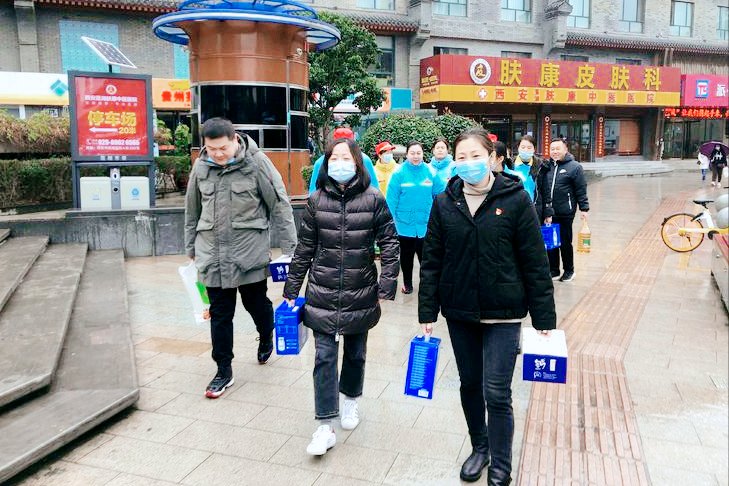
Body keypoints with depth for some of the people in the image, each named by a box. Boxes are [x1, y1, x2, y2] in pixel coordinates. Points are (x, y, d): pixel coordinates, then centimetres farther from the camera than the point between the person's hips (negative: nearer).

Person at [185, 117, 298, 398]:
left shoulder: (256, 162, -9)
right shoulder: (201, 166, 4)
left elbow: (280, 206, -6)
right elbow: (192, 210, 16)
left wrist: (290, 249, -7)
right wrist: (191, 247, 20)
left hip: (250, 251, -3)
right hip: (212, 253, 3)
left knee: (257, 304, 11)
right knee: (219, 313, 8)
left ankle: (266, 338, 44)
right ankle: (224, 371, 21)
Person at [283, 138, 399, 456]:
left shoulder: (373, 200, -4)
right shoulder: (317, 201, 1)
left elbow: (389, 244, -1)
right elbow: (304, 249, 5)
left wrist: (387, 287, -7)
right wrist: (291, 290, 6)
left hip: (360, 295, 0)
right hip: (322, 295, 1)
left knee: (355, 353, 16)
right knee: (324, 357, -1)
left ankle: (350, 400, 42)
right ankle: (326, 426, 7)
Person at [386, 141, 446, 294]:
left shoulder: (430, 172, -2)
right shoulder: (399, 173, -8)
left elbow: (440, 193, 3)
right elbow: (391, 198, -8)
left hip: (425, 223, 1)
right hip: (405, 223, -1)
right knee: (406, 255, 15)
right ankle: (407, 283, 32)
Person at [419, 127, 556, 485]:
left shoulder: (515, 199, -7)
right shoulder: (445, 203, 1)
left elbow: (535, 263, -5)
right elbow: (432, 261, 4)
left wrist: (544, 319, -5)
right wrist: (427, 313, 2)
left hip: (503, 314, -3)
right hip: (459, 312, 3)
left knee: (496, 393, -1)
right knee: (470, 385, 16)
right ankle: (480, 447, 40)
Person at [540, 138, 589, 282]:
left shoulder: (574, 167, -3)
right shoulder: (546, 166, 7)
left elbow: (581, 190, -2)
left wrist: (584, 208, -3)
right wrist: (546, 211, 10)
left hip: (565, 212, -4)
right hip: (547, 212, 4)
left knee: (565, 243, 7)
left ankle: (569, 270, 24)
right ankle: (553, 271, 24)